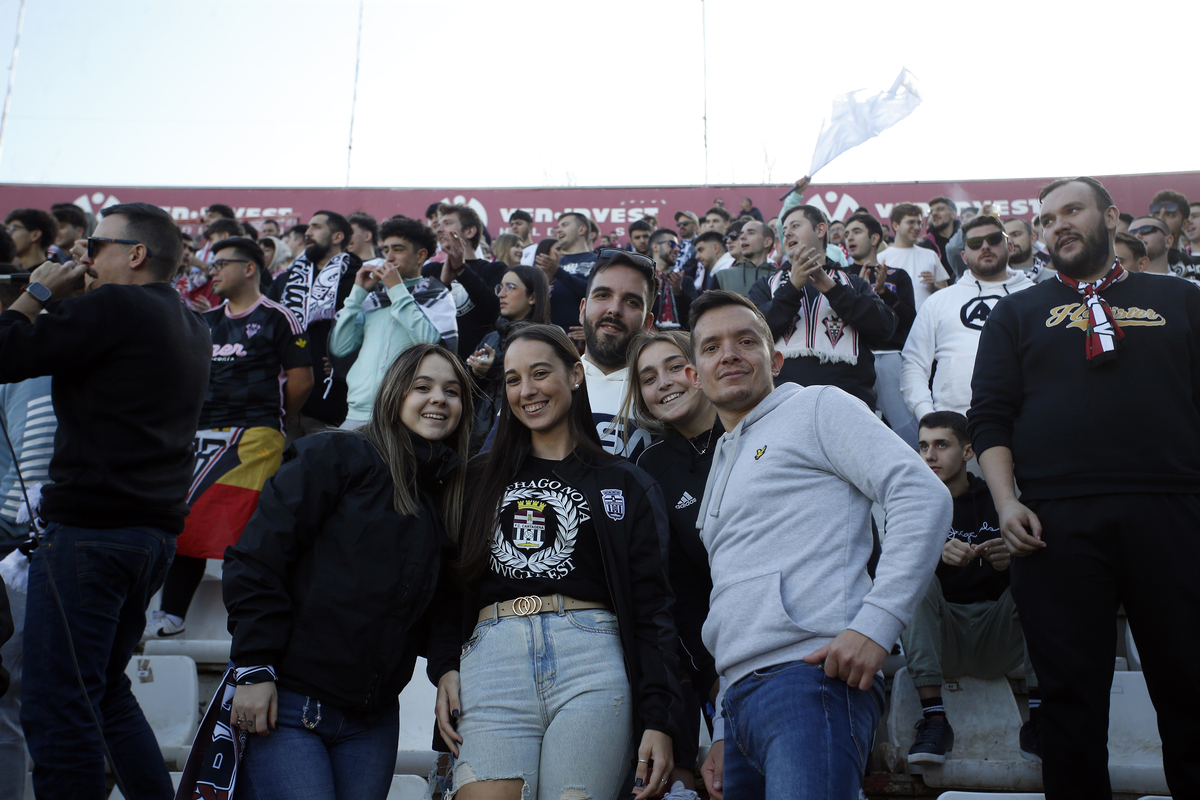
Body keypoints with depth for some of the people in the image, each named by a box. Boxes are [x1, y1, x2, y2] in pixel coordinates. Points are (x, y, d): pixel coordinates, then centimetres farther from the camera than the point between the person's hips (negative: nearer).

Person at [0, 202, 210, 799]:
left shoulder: (113, 306, -11)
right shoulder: (192, 328, 15)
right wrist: (71, 304, 14)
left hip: (91, 530, -9)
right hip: (157, 530, 9)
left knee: (56, 711, -2)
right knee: (106, 692, 22)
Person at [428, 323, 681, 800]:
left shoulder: (624, 485, 13)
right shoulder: (482, 479, 20)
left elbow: (650, 606, 7)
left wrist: (658, 720, -1)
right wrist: (445, 667, 2)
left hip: (590, 659, -1)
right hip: (491, 660, 2)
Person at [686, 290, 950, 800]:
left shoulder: (816, 407, 5)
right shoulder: (722, 468, 26)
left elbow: (924, 495, -8)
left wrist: (874, 623, -17)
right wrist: (724, 735, 20)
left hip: (810, 678, -7)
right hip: (739, 698, 7)